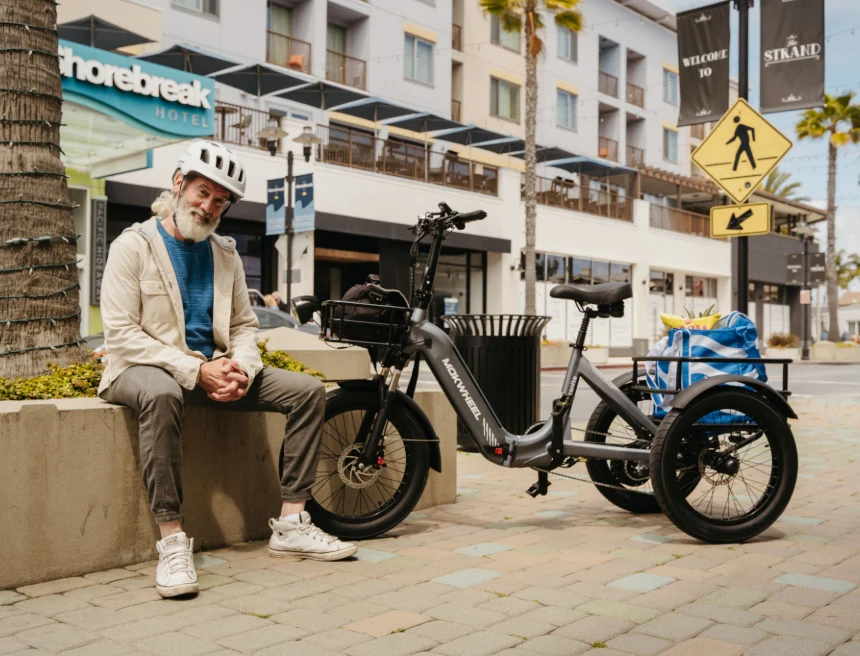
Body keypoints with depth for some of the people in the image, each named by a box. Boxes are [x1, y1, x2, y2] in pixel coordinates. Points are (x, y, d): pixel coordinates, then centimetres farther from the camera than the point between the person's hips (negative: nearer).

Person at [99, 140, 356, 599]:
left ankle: (291, 525, -8)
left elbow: (244, 325, 13)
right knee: (161, 394, -42)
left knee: (308, 390, -9)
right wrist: (194, 371, -22)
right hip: (144, 367, -5)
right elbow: (120, 333, -14)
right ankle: (172, 541, -35)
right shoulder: (134, 245, -5)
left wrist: (242, 368, -11)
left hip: (214, 370, 6)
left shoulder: (225, 254, 12)